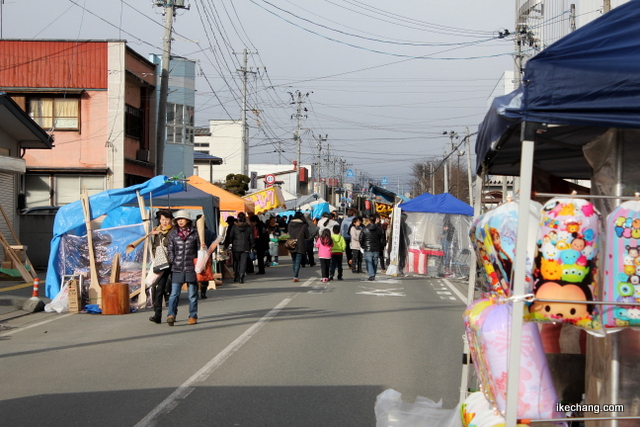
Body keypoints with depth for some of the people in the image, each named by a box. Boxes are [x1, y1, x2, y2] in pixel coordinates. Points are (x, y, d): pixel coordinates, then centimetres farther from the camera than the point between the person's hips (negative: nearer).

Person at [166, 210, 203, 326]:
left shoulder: (195, 233, 4)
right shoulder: (173, 234, 9)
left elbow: (199, 248, 10)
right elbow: (170, 250, 11)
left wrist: (203, 247, -12)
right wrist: (172, 262, 2)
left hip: (191, 268, -1)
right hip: (177, 269, 1)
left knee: (192, 294, 6)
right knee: (174, 293, -9)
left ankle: (193, 316, 14)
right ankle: (171, 315, -13)